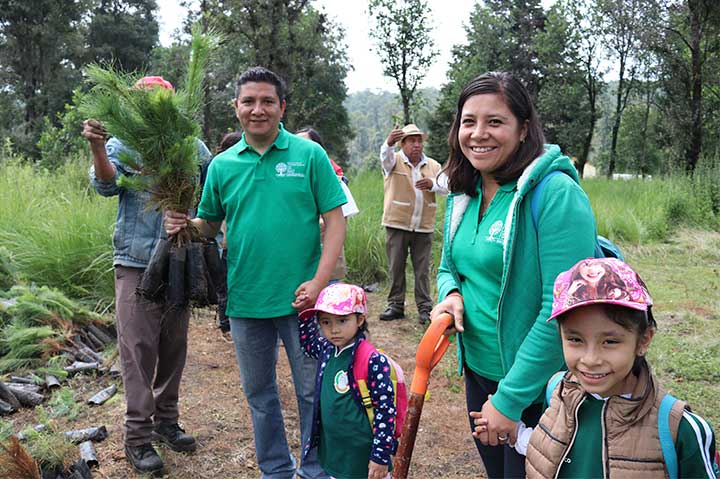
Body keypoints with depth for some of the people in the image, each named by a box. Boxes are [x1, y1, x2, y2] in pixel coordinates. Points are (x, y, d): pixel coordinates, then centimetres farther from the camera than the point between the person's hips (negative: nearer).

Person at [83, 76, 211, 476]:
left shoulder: (192, 146, 6)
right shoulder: (122, 144, 1)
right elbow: (106, 185, -15)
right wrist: (96, 147, -33)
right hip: (137, 263, -3)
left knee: (174, 346, 11)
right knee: (138, 348, -2)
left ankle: (166, 420, 26)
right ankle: (138, 435, 7)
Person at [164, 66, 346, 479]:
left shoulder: (309, 155, -5)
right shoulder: (222, 165, 5)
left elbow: (335, 220, -7)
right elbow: (209, 226, 12)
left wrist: (319, 282, -16)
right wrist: (184, 224, -12)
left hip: (301, 298, -3)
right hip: (245, 301, 4)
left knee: (312, 391, 10)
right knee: (259, 394, 18)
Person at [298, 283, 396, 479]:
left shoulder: (373, 361, -20)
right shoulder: (327, 350, 0)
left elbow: (385, 410, -17)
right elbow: (307, 341, 23)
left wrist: (381, 456, -16)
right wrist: (306, 314, 8)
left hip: (362, 456, -7)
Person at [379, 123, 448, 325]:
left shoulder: (433, 165, 11)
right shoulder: (395, 161, 1)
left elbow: (446, 187, 2)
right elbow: (385, 157, -23)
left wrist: (432, 184, -21)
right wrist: (388, 143, -47)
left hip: (424, 227, 2)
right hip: (397, 225, -1)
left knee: (422, 269, 5)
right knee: (396, 267, 5)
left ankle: (424, 308, 14)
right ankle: (396, 306, 16)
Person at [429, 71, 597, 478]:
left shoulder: (556, 194, -21)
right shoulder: (464, 194, 3)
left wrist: (510, 398, -21)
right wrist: (451, 295, -9)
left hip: (537, 391, -7)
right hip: (477, 372, 7)